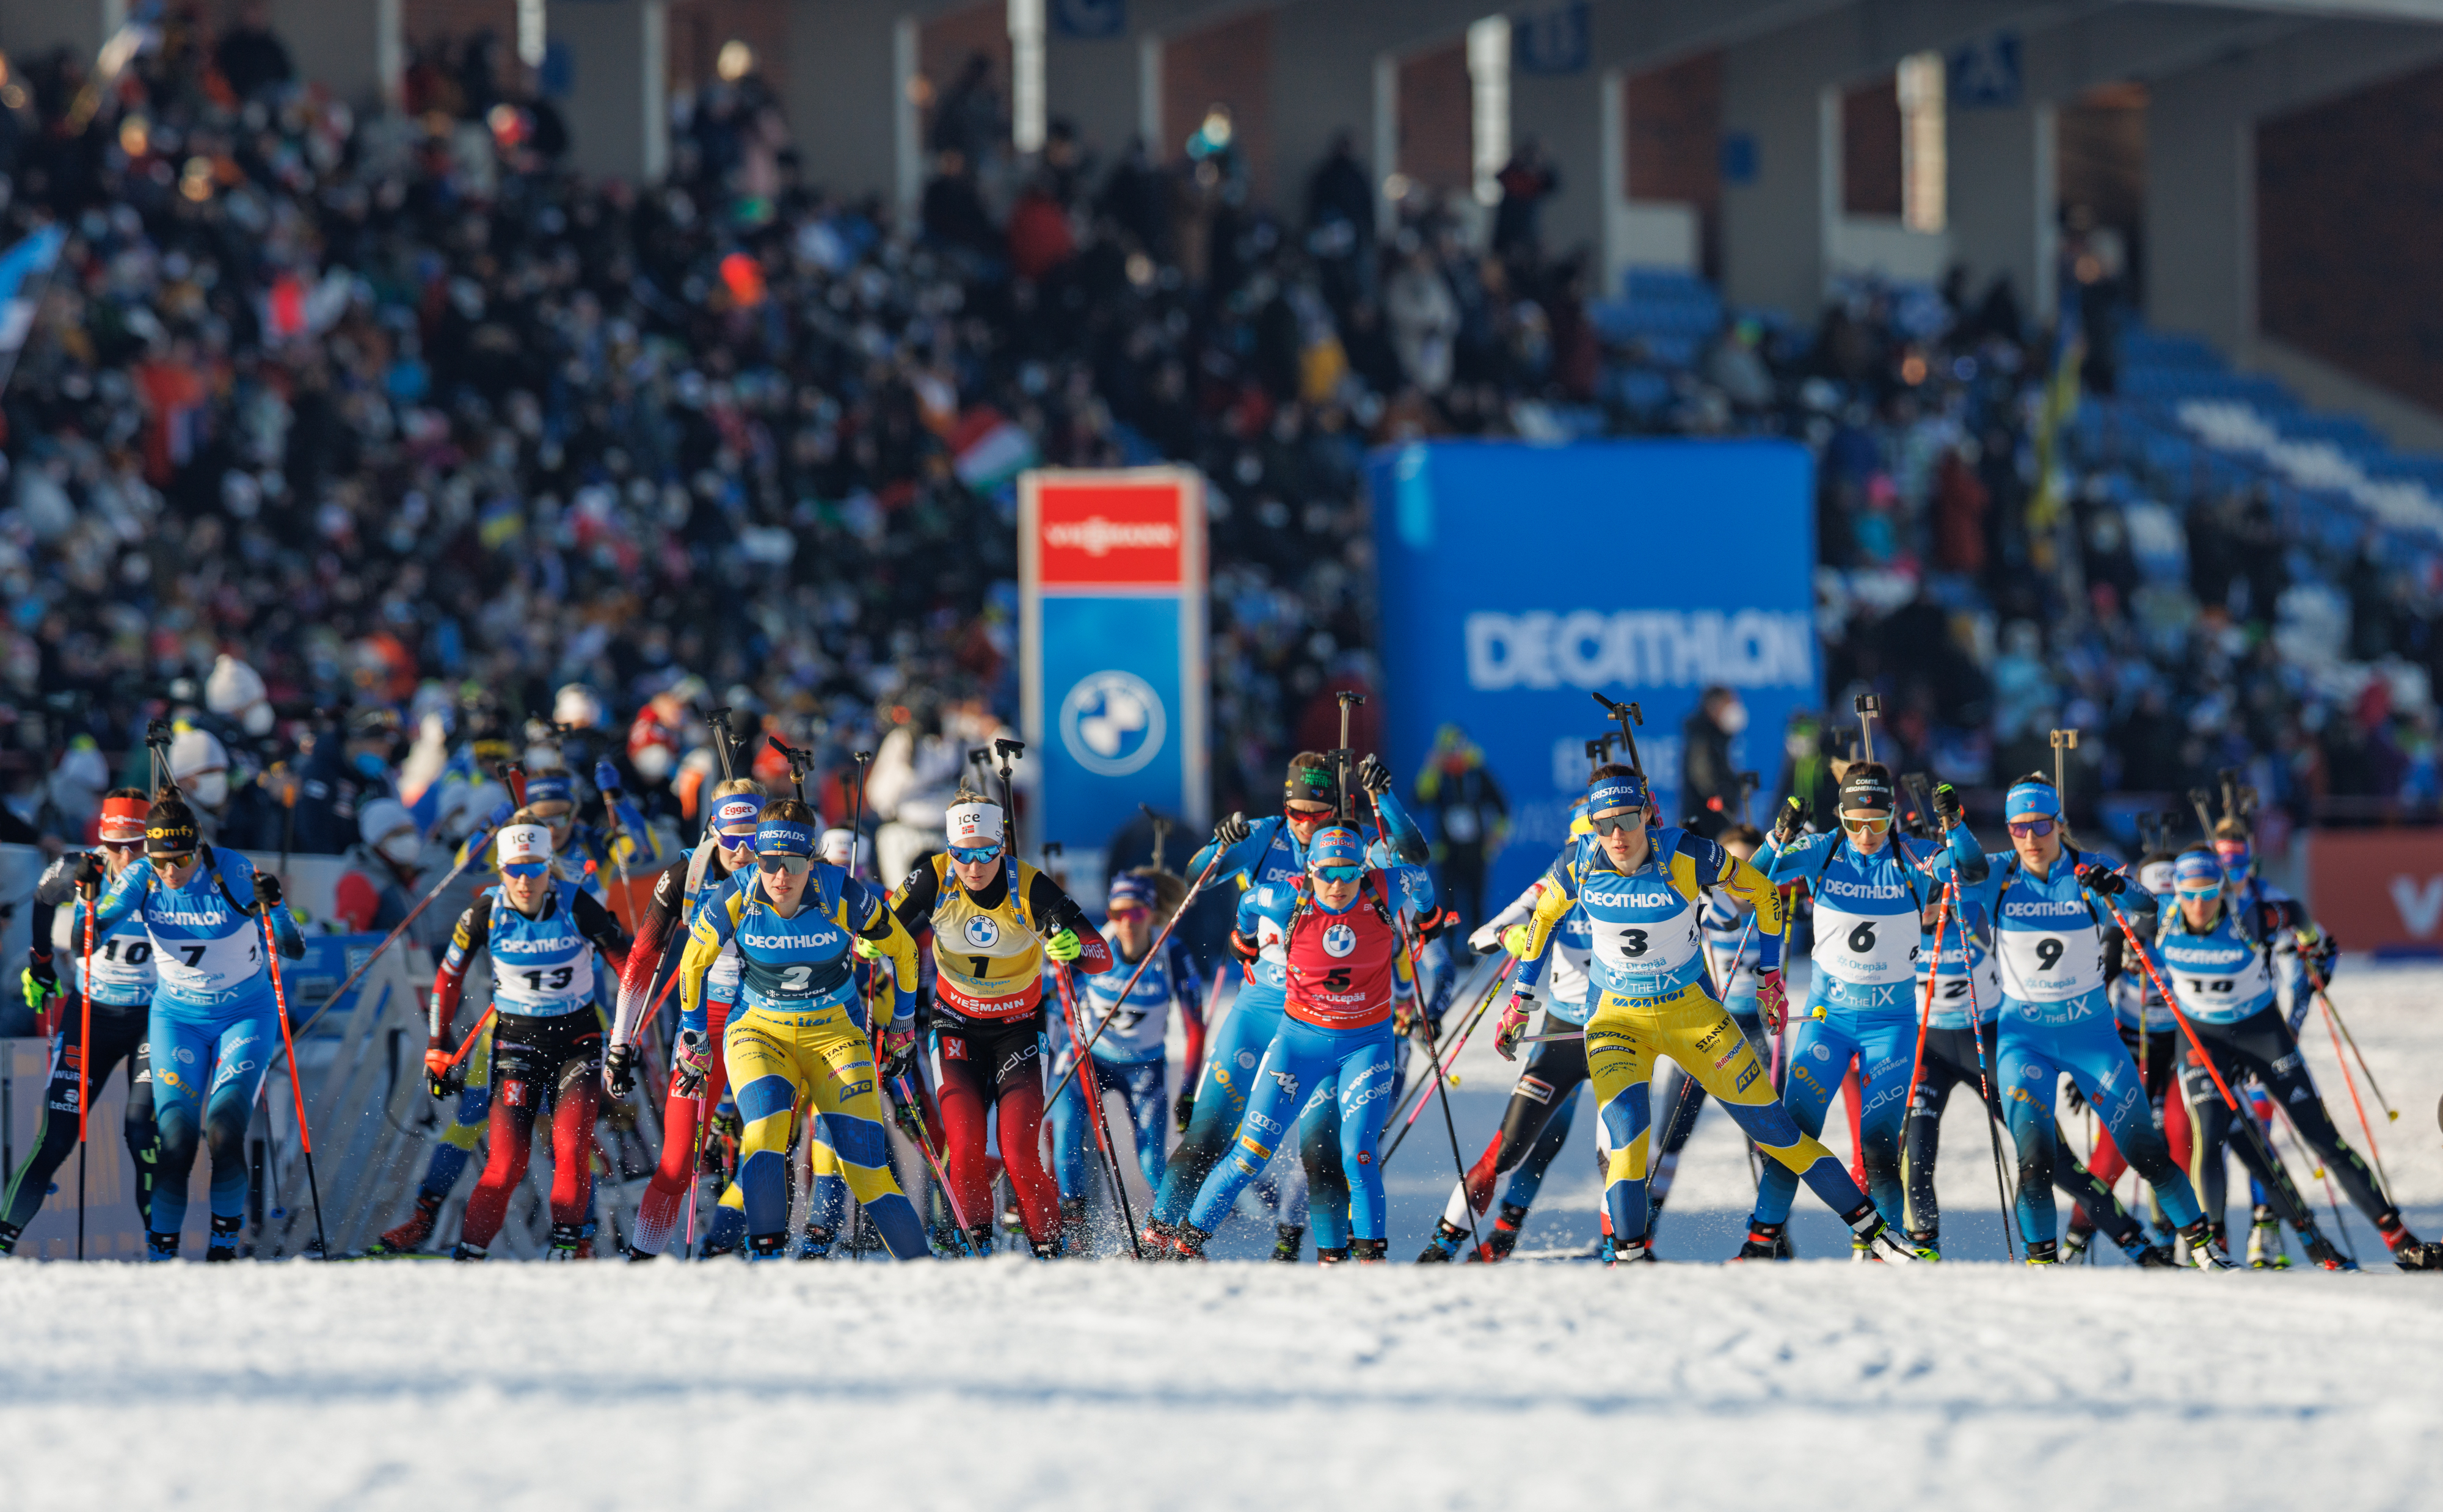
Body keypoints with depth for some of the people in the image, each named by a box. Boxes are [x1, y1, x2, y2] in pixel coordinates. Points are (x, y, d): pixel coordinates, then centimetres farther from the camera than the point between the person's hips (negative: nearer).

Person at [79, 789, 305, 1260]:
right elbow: (85, 943, -14)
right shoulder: (140, 878, -13)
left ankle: (225, 1237, 0)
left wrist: (272, 908, -41)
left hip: (246, 1015, -2)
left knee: (225, 1132, -18)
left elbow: (294, 948, -22)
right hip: (177, 1018, 2)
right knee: (176, 1141, -11)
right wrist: (88, 897, -31)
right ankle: (161, 1249, 2)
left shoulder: (233, 873, -21)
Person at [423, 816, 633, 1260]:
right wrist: (439, 1050, 3)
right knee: (507, 1163, -11)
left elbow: (629, 964, -4)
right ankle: (470, 1253, -1)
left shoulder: (576, 906, -15)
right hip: (517, 1039, 0)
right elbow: (448, 978, 2)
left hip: (576, 1037, 0)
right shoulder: (487, 912, -11)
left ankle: (568, 1248, -5)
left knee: (572, 1149, -17)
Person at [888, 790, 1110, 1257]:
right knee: (965, 1149, -14)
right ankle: (980, 1243, 7)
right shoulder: (936, 879, -16)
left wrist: (1075, 948, -45)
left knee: (1020, 1155, -14)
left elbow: (1103, 958, -22)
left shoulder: (1031, 889, -21)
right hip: (957, 1027, 2)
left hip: (1017, 1027, -2)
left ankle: (1049, 1250, 3)